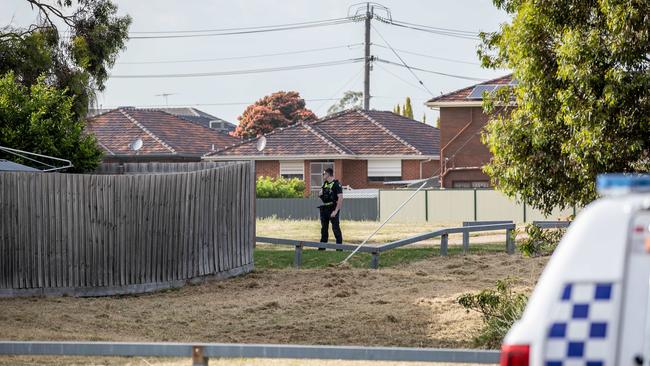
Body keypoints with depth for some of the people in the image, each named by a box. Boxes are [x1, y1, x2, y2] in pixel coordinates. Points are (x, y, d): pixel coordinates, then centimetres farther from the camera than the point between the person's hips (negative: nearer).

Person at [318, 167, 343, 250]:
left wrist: (336, 211, -22)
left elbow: (340, 198, -18)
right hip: (324, 209, 8)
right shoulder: (325, 184, 14)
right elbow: (321, 195, 25)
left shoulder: (336, 184, -12)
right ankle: (322, 247, 18)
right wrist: (320, 194, -1)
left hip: (333, 208, -8)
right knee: (324, 228, 12)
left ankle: (339, 248, -3)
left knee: (336, 228, -7)